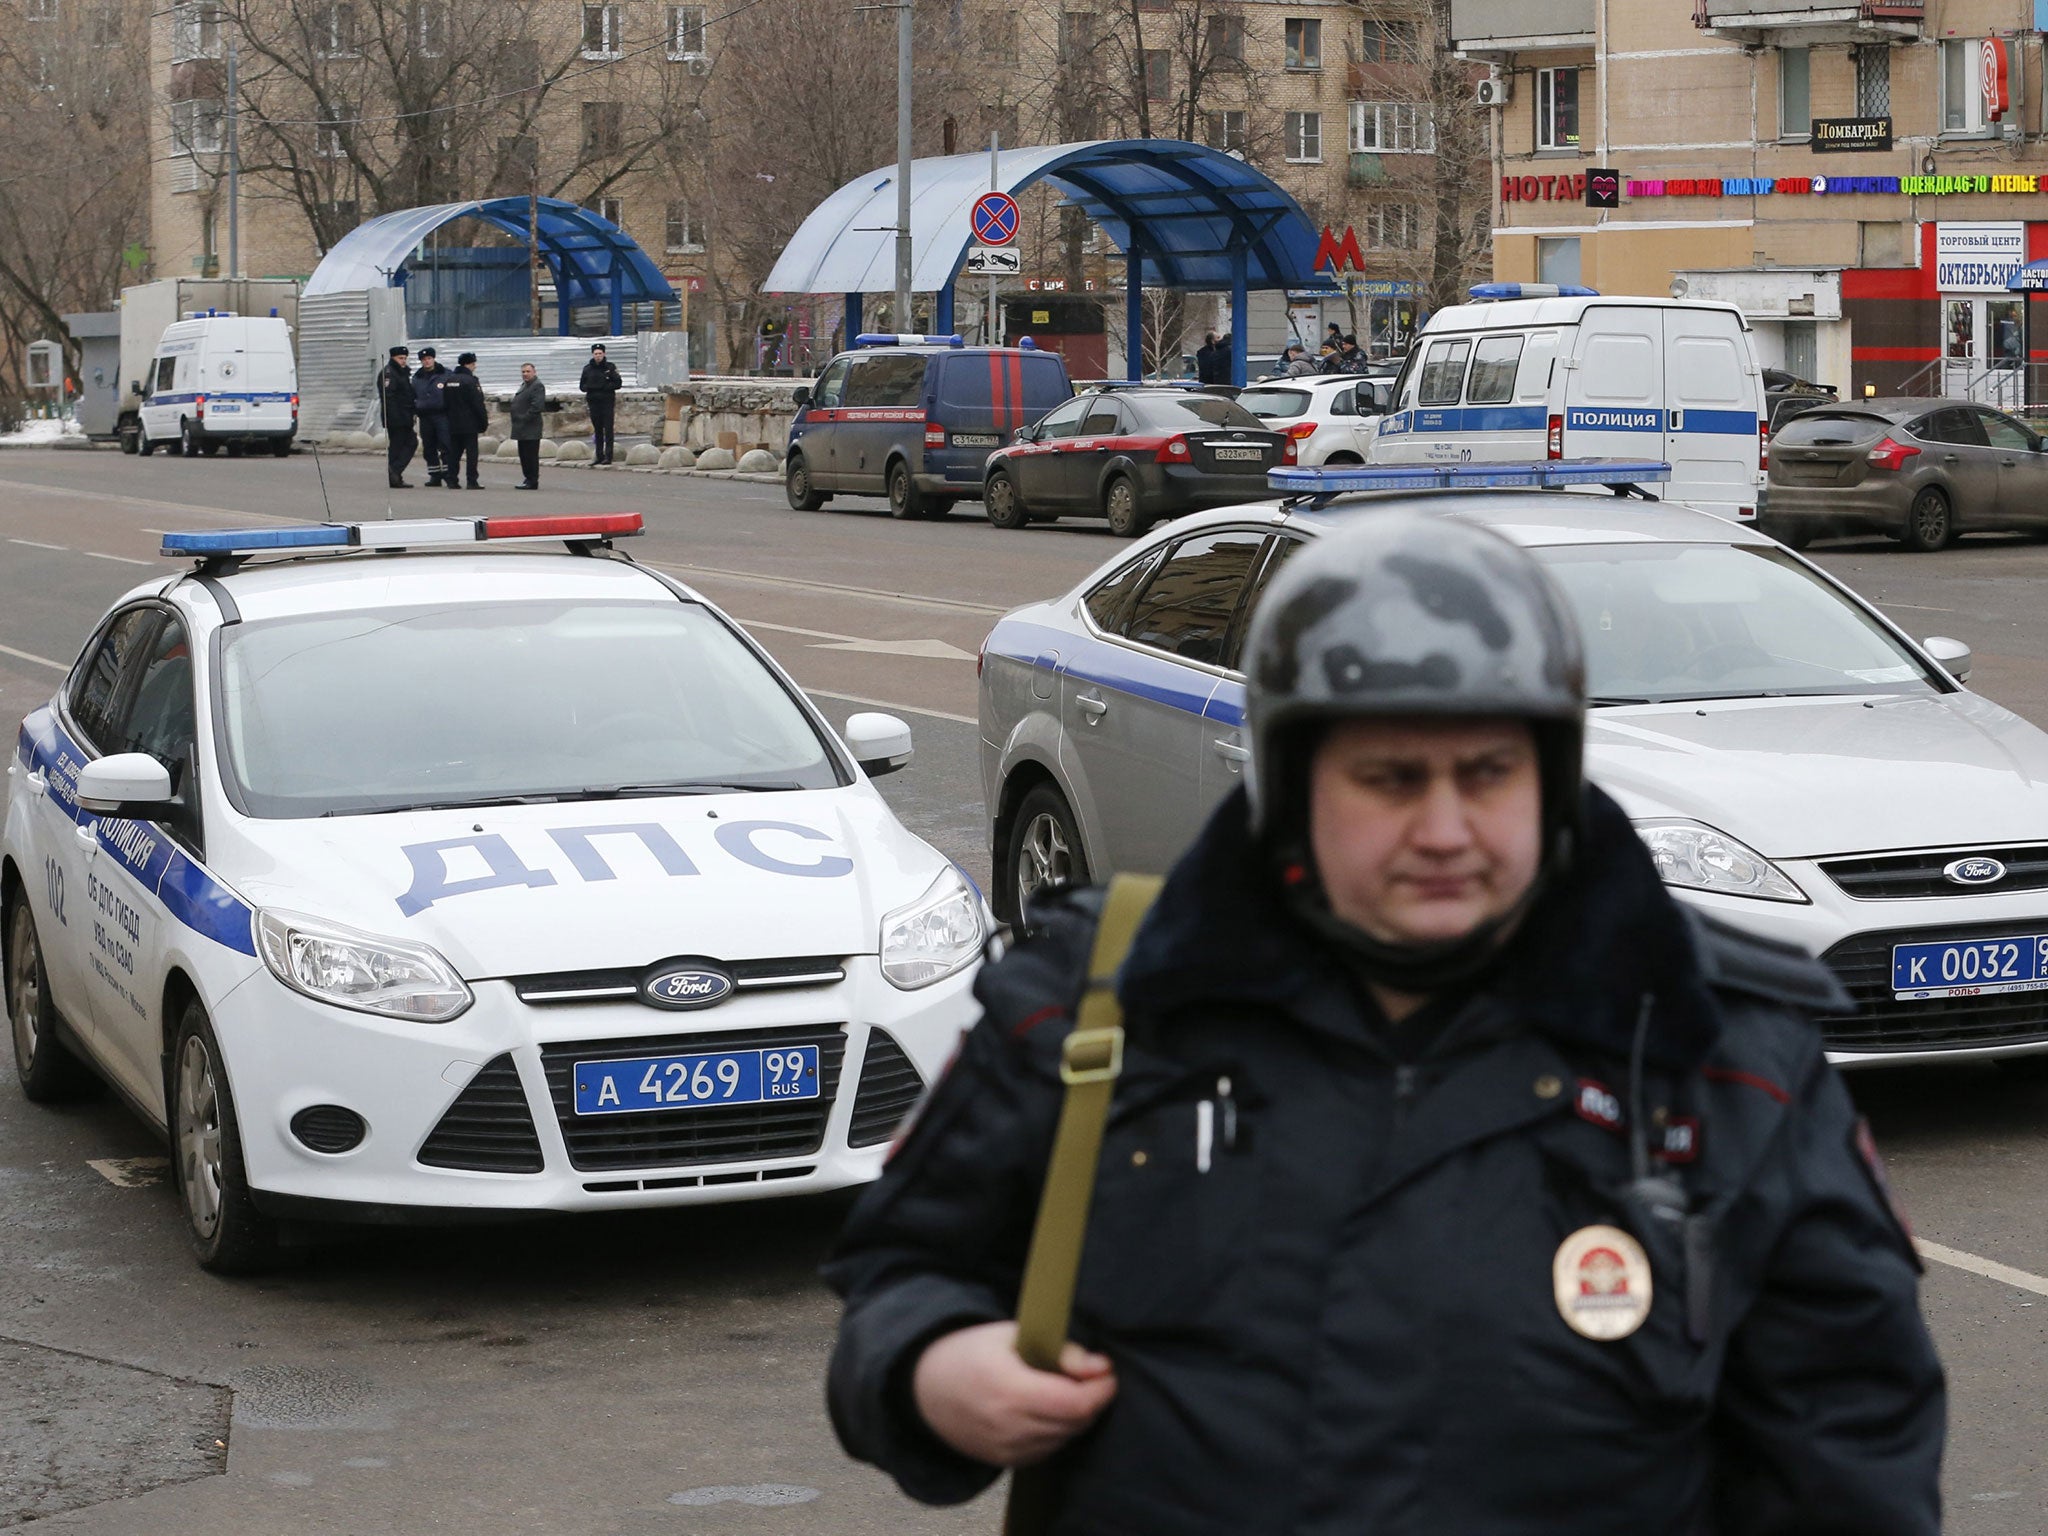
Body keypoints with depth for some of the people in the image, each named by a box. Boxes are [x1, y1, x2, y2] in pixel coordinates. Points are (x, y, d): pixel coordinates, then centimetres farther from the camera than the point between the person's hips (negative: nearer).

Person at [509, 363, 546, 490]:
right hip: (523, 429, 10)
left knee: (531, 456, -7)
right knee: (524, 456, 13)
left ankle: (532, 482, -5)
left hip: (530, 429, -10)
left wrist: (524, 419, -19)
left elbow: (537, 406, -21)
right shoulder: (524, 385, 21)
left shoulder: (537, 386, -11)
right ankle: (528, 479, 19)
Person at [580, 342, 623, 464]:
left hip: (607, 401, -3)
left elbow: (618, 384, -2)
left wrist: (605, 387, -14)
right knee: (597, 430, 7)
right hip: (593, 402, 3)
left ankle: (608, 456, -9)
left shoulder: (610, 367, 0)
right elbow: (582, 386, 11)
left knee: (608, 429, -7)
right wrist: (590, 387, -10)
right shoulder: (587, 369, 9)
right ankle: (599, 456, 11)